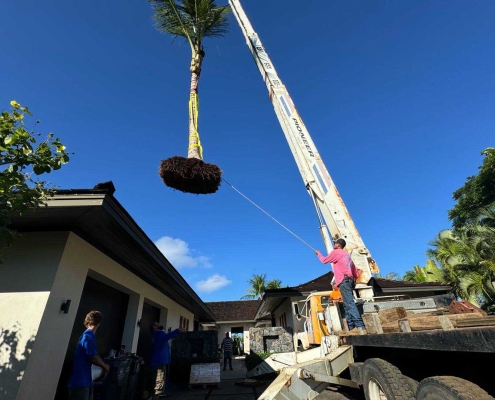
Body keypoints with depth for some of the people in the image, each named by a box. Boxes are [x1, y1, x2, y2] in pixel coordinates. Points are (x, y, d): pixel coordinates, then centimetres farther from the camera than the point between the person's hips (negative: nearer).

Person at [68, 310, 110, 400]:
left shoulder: (89, 335, 10)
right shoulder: (88, 336, -20)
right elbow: (93, 358, -19)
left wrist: (104, 366, 9)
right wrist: (105, 366, -3)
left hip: (85, 380, 9)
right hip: (79, 382, -9)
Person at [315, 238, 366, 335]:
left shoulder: (336, 252, 0)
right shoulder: (347, 254, 25)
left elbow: (325, 260, 8)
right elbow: (355, 273, 27)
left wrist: (318, 254, 26)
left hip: (344, 281, -9)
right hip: (349, 280, 9)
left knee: (350, 304, -17)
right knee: (347, 305, 7)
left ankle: (360, 326, -25)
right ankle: (351, 328, 3)